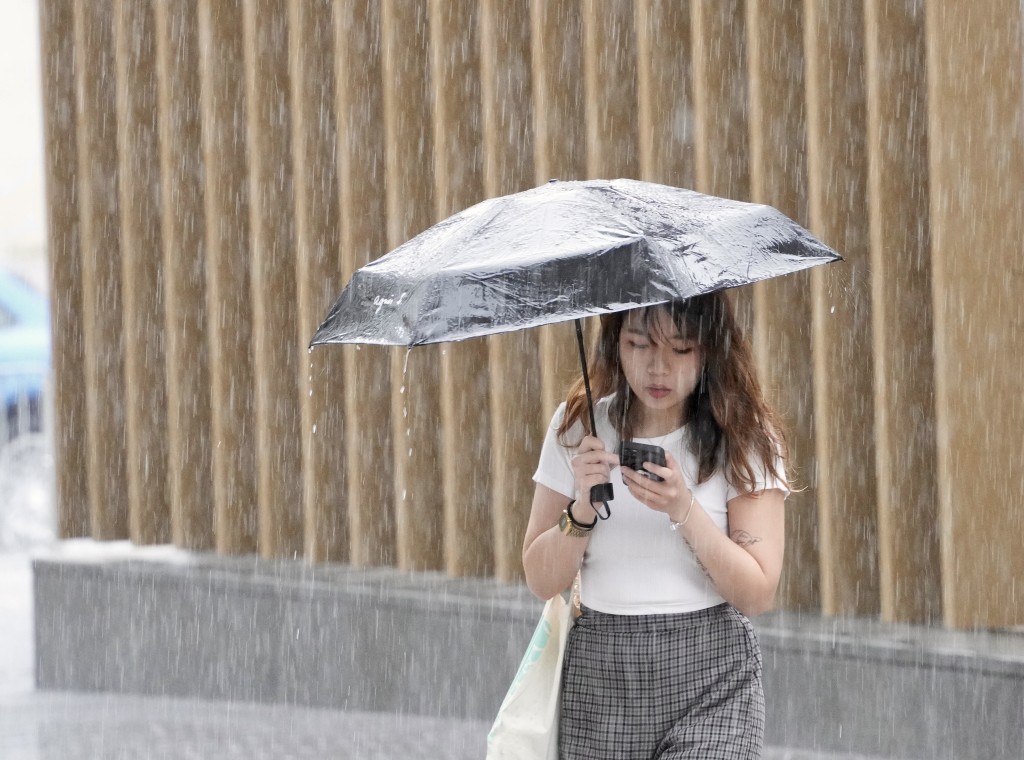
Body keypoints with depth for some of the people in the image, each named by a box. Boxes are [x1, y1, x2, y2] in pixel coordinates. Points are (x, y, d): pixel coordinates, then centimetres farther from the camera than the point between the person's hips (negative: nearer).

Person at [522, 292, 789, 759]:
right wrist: (583, 506, -13)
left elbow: (758, 593, -7)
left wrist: (685, 510, -19)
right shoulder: (576, 427, 5)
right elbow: (542, 582, 4)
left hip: (709, 673, -2)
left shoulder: (744, 437, -1)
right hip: (596, 677, 3)